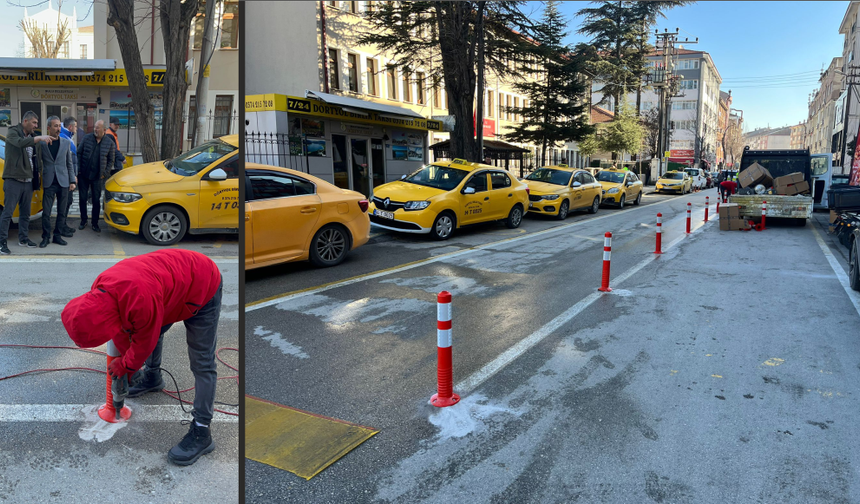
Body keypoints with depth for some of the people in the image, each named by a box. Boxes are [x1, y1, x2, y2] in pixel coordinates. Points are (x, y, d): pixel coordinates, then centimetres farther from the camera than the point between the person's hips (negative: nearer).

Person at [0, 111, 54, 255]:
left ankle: (23, 238, 24)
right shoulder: (13, 132, -6)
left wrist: (36, 173, 13)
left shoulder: (32, 137, 13)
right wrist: (39, 138, -32)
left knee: (25, 213, 14)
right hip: (13, 180, -7)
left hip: (28, 181, 7)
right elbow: (20, 143, -29)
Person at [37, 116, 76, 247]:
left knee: (62, 212, 6)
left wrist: (72, 181, 4)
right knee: (46, 212, -2)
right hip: (49, 182, -2)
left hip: (63, 182, 2)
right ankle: (46, 237, 9)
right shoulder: (41, 143, 1)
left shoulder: (66, 143, 7)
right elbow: (38, 161, 7)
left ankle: (57, 235, 16)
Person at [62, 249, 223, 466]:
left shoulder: (142, 299, -41)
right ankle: (152, 378, 52)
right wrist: (124, 364, 13)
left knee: (202, 363, -8)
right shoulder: (99, 292, -14)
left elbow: (144, 342, -21)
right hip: (173, 278, 8)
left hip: (203, 286, -8)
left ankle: (201, 433, -3)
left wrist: (126, 366, -2)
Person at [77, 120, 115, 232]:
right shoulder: (87, 138, -1)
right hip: (83, 175, 1)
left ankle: (95, 223, 15)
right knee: (82, 199, 8)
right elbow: (79, 154, 3)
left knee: (96, 200, 4)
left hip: (97, 177, -1)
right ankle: (83, 221, 22)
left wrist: (105, 174, -2)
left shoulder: (109, 142, -1)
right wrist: (78, 170, -3)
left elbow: (110, 160, 5)